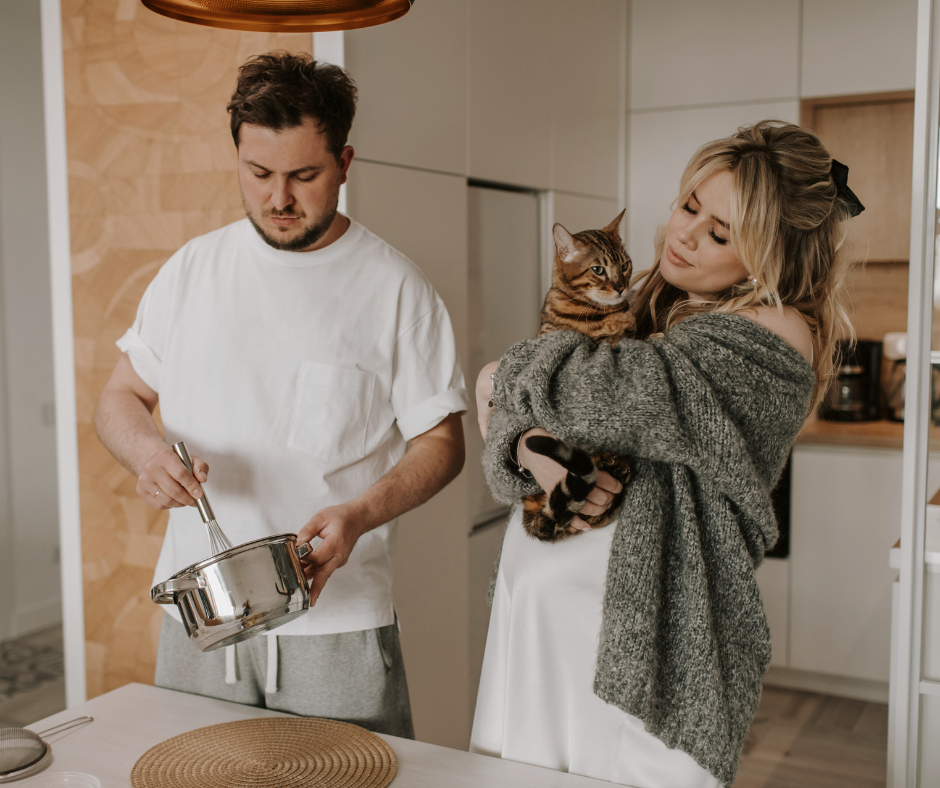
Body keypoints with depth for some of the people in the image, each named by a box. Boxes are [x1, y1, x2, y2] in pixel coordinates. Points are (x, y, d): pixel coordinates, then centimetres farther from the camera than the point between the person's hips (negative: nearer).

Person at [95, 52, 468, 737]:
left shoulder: (395, 287, -5)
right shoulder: (193, 269, 5)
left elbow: (441, 440, -3)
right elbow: (120, 398, 11)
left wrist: (359, 515, -20)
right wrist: (147, 450, -12)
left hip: (336, 622, -3)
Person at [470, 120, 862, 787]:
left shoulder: (773, 338, -12)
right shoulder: (649, 305, 10)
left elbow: (604, 393, -22)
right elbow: (509, 416, 6)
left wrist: (505, 375, -3)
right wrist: (531, 449, -17)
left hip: (642, 617, -7)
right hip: (536, 593, 7)